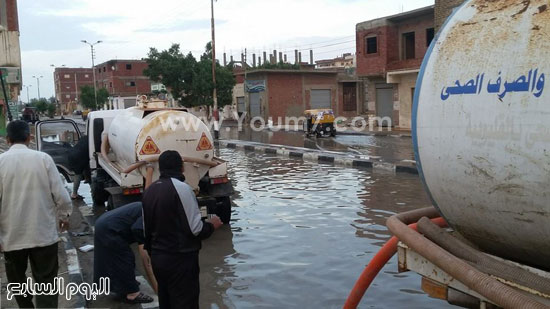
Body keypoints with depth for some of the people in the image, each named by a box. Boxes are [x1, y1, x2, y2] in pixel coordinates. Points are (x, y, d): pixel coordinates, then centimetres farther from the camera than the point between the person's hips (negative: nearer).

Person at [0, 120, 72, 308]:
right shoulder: (43, 158, -8)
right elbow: (60, 195, -8)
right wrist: (64, 215, 12)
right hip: (44, 233, -1)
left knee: (17, 280, 22)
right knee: (46, 281, 8)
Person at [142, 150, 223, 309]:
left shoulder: (149, 190, 8)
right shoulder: (181, 187, -16)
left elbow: (146, 229, 16)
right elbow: (195, 228, -19)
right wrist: (211, 224, -1)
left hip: (157, 257, 8)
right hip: (180, 259, -8)